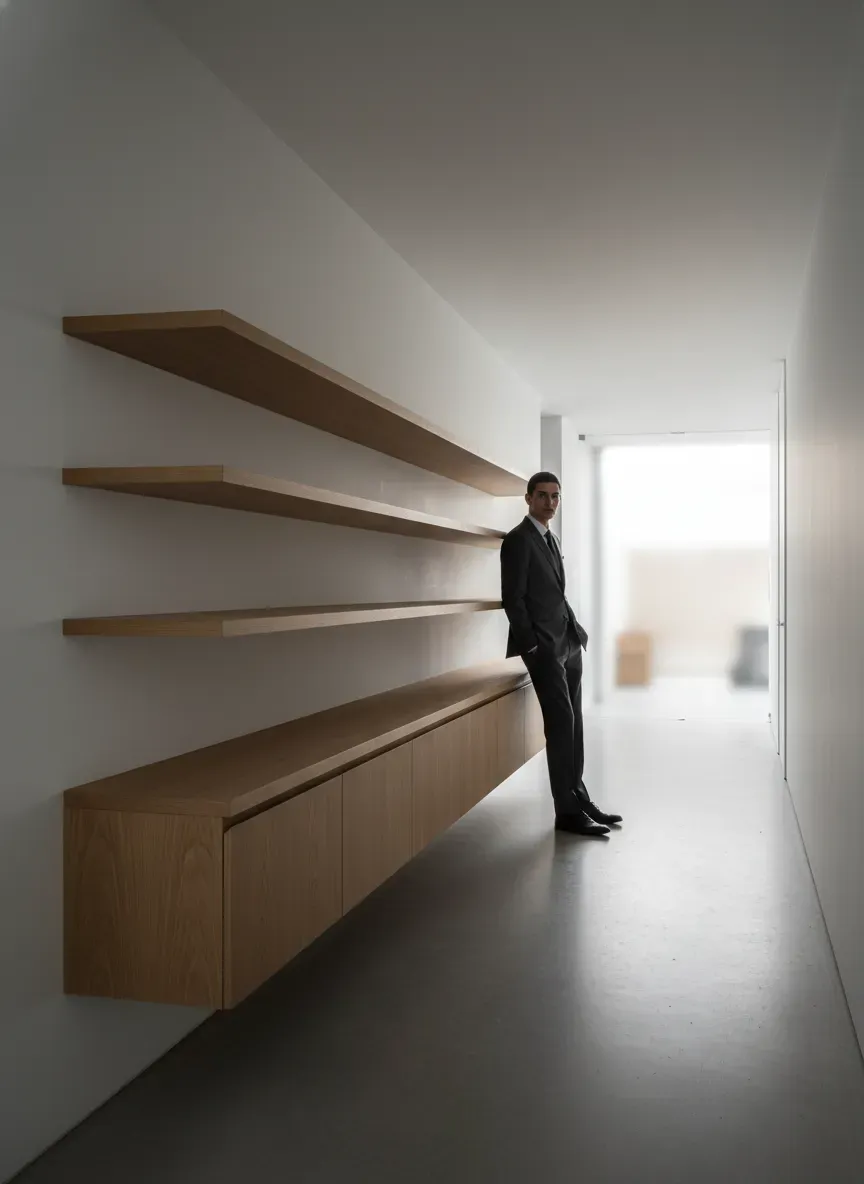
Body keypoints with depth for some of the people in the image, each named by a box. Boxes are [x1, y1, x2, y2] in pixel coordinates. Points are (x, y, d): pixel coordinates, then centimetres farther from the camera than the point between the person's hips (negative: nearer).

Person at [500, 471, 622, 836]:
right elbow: (512, 599, -13)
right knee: (561, 722, -11)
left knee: (572, 723, 10)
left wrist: (575, 630, 11)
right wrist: (533, 647, -16)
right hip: (544, 645, -8)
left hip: (568, 643, 8)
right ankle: (567, 811, -7)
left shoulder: (550, 540, 19)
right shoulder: (518, 540, -8)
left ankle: (579, 797, 17)